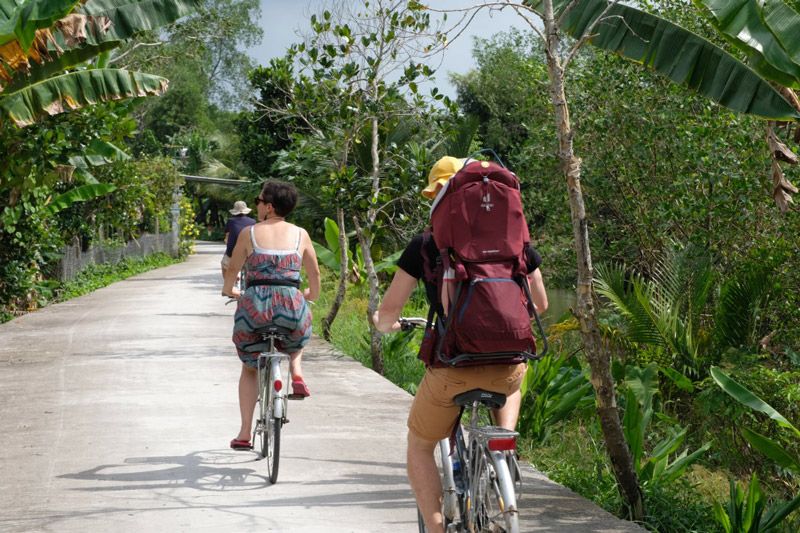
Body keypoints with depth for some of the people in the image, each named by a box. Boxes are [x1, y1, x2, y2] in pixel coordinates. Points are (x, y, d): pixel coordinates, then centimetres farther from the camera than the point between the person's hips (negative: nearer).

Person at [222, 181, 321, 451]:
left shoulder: (249, 233, 4)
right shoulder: (300, 234, 8)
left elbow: (232, 269, 14)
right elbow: (314, 273, 16)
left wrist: (229, 291, 35)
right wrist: (312, 294, 38)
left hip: (254, 306, -1)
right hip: (290, 305, 1)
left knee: (249, 369, 22)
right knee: (298, 327, 40)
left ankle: (244, 434, 16)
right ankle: (296, 376, 14)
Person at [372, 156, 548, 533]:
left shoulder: (425, 245, -1)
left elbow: (388, 311, -1)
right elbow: (540, 304, 15)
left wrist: (384, 324, 23)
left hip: (453, 370, -3)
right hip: (508, 367, 3)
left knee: (419, 447, 23)